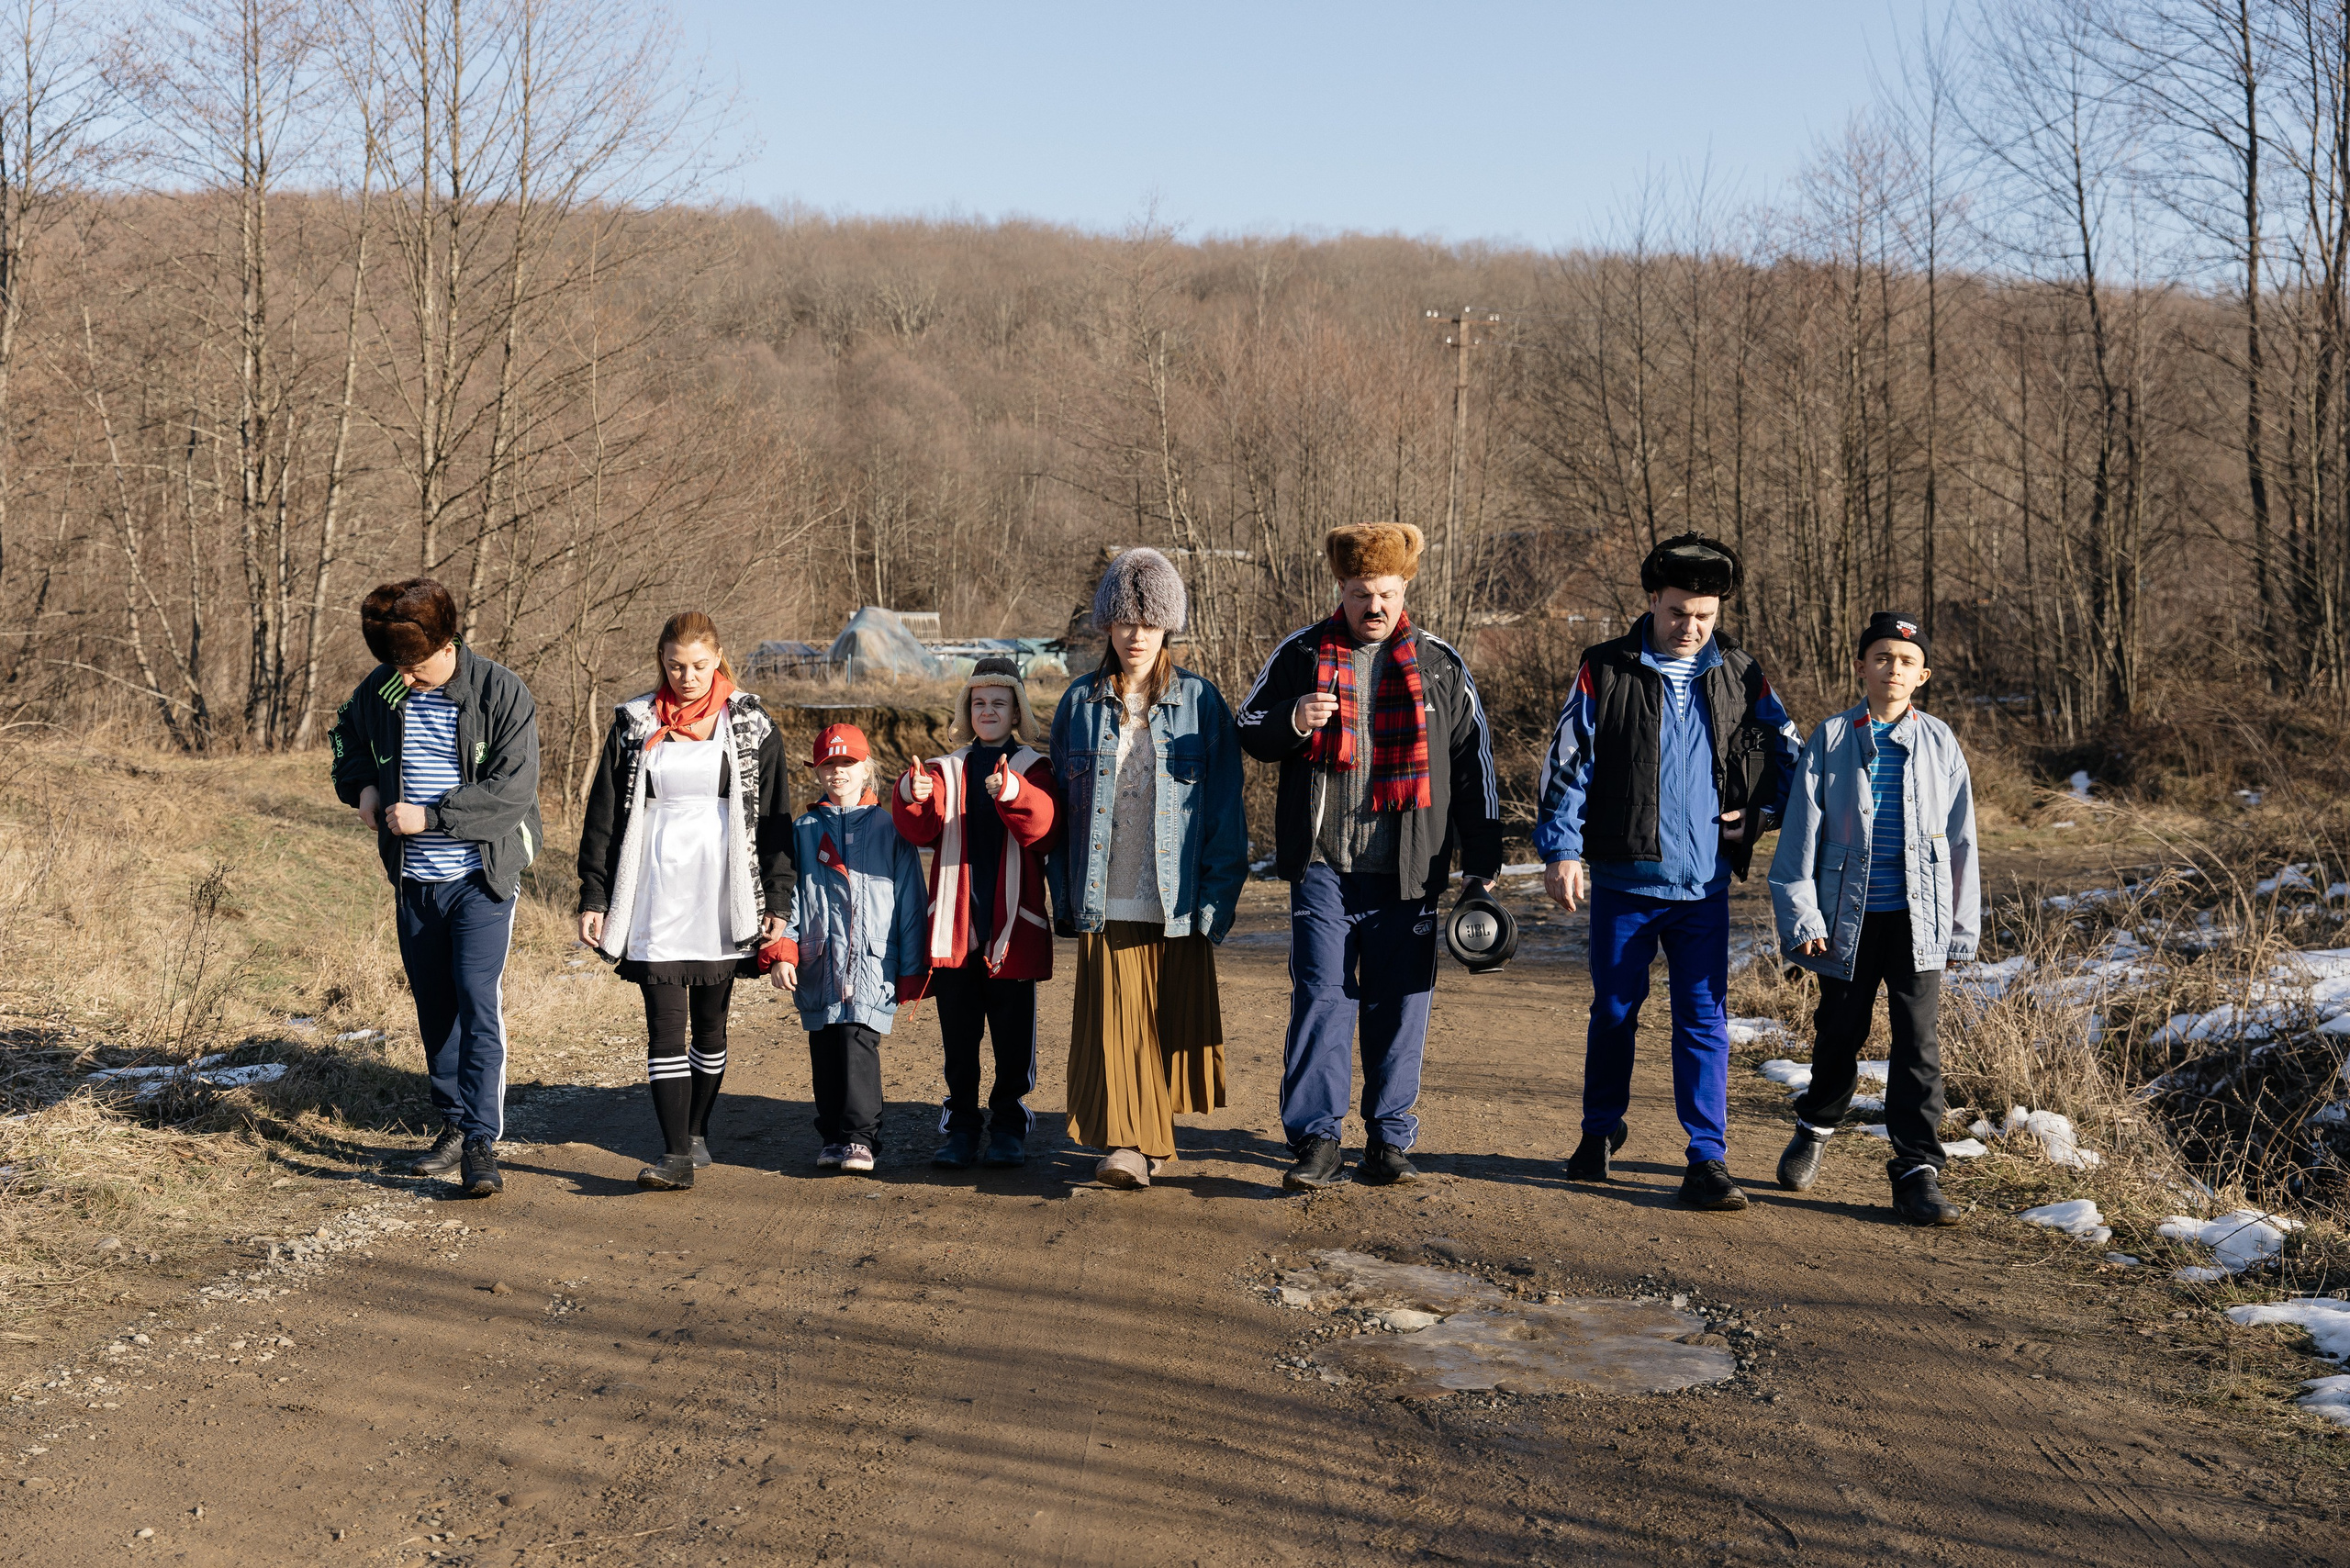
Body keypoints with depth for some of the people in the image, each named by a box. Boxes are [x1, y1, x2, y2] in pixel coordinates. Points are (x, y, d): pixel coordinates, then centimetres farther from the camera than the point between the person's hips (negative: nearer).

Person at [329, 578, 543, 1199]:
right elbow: (346, 737, 23)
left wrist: (429, 816, -20)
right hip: (414, 882, 6)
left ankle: (482, 1143, -13)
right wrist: (362, 785, 3)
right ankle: (453, 1127, 25)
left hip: (481, 879, -6)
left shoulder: (502, 694, -14)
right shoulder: (381, 691, 2)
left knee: (478, 1002, -14)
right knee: (434, 1007, 13)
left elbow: (511, 793, -18)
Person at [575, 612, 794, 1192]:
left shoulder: (751, 725, 3)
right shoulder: (635, 725, 5)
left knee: (710, 1025, 10)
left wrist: (777, 902, 0)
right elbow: (603, 815, 8)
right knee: (665, 1028, -7)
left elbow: (775, 817, 4)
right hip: (656, 899, 0)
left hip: (722, 902, 0)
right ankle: (675, 1155, -8)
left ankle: (696, 1131, 26)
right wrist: (593, 897, 3)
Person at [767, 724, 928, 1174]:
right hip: (818, 964, 3)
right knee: (824, 1052, 4)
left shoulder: (888, 828, 6)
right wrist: (780, 951, -3)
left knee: (858, 1040, -15)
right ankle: (833, 1138, 15)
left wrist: (911, 970, 4)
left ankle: (860, 1137, -10)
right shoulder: (804, 831, 12)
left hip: (873, 961, -3)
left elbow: (909, 900, 6)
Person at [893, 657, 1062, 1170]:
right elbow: (922, 832, -5)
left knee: (1013, 1033, 5)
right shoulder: (947, 770, 11)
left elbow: (1045, 830, -13)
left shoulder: (1034, 769, 5)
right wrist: (912, 800, -27)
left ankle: (1009, 1127, 15)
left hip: (1013, 925, -1)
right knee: (959, 1035, 6)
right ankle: (961, 1128, 14)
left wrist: (1014, 795, -32)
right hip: (955, 925, 2)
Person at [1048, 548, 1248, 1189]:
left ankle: (1153, 1133, 22)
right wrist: (1065, 894, 4)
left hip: (1176, 902, 0)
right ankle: (1124, 1143, -6)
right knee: (1114, 1019, -6)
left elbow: (1225, 805, 2)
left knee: (1170, 1022, 6)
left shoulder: (1200, 702, 2)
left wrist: (1216, 896, -5)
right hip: (1106, 903, 0)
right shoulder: (1080, 703, 6)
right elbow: (1058, 801, 9)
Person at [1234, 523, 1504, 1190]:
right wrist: (1291, 721, -10)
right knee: (1321, 997, -6)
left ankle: (1387, 1142, 13)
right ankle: (1317, 1140, 0)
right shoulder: (1301, 655, 8)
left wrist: (1482, 864, 8)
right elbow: (1247, 733, 13)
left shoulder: (1441, 667, 10)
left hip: (1408, 871, 1)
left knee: (1399, 1008, 4)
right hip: (1322, 865, -1)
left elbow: (1473, 766, 12)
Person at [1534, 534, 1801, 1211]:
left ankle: (1708, 1160, 1)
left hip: (1703, 882, 1)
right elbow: (1567, 763, -1)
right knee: (1614, 1010, 12)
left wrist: (1760, 814, 4)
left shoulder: (1741, 677, 6)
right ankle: (1600, 1132, 30)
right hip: (1622, 877, -1)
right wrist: (1561, 849, -7)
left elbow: (1789, 755, 18)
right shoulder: (1606, 671, -1)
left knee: (1703, 1020, -1)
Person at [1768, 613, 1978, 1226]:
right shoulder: (1830, 739, 1)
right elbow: (1801, 834, -1)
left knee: (1917, 1043, -3)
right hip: (1849, 918, 0)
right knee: (1840, 1033, 13)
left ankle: (1917, 1170, 2)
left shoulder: (1940, 743, 4)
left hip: (1918, 920, 0)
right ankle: (1815, 1127, 38)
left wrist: (1963, 928, 5)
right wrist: (1800, 916, -7)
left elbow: (1960, 840, 7)